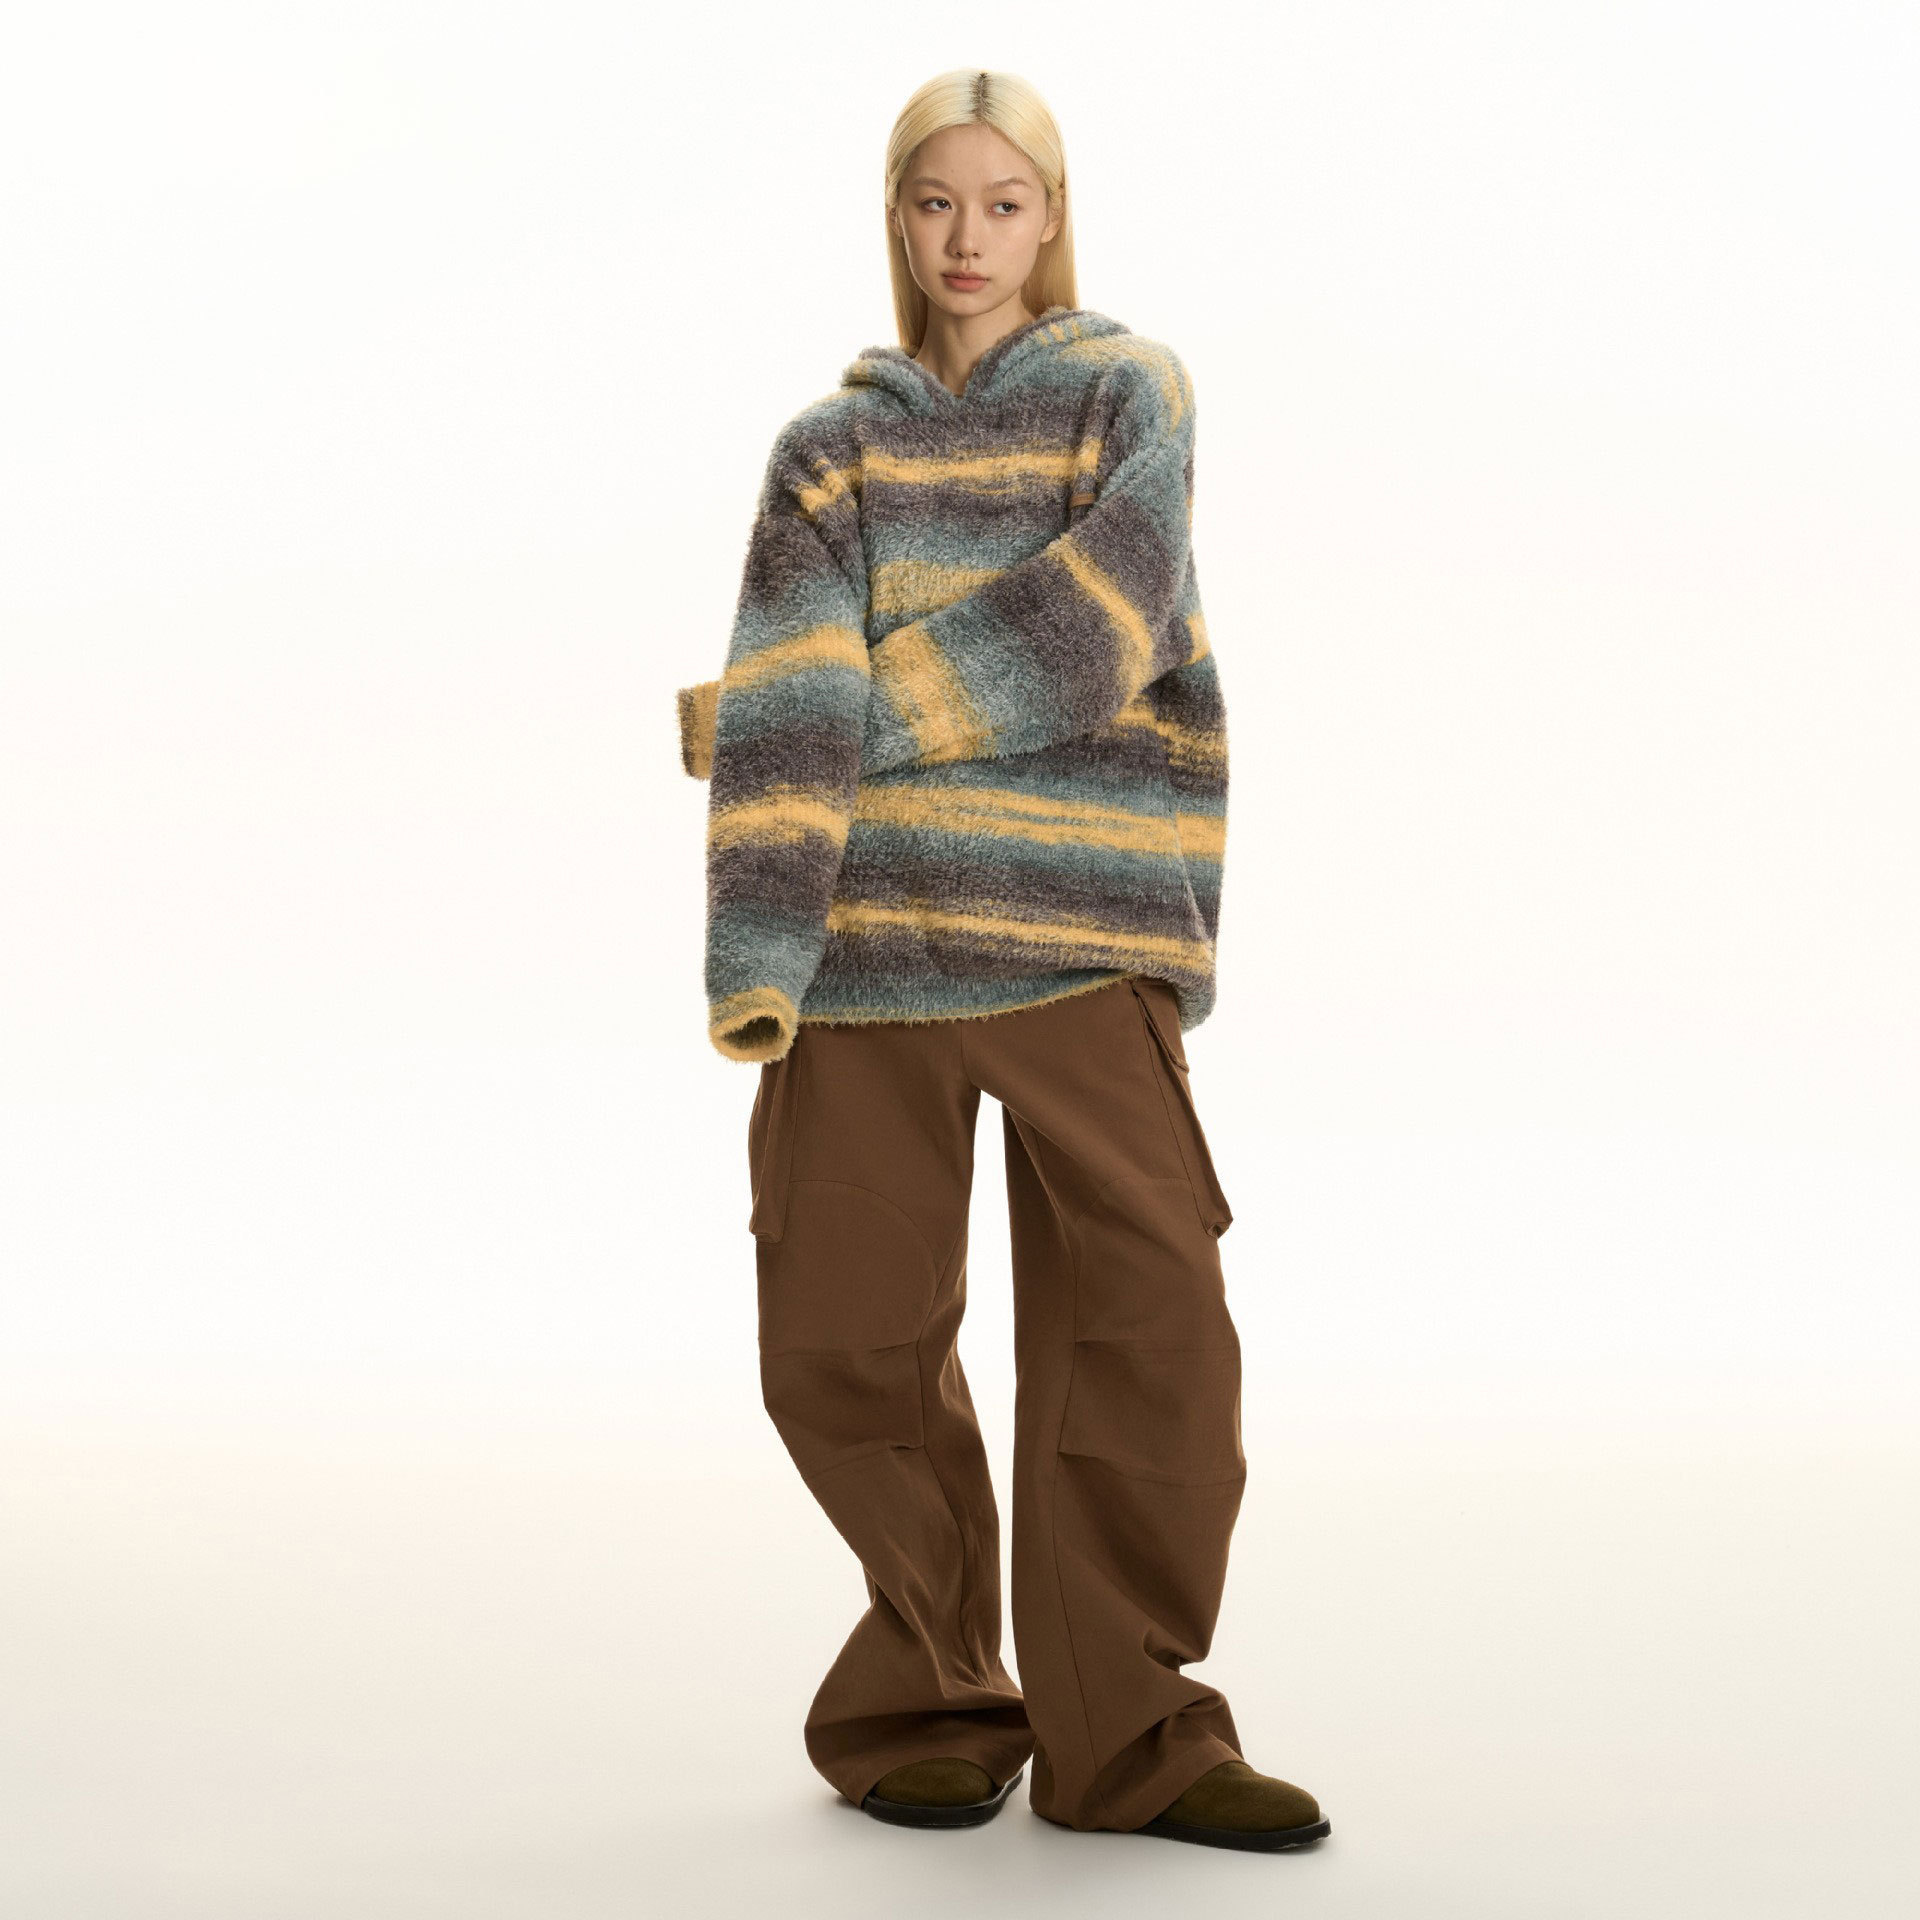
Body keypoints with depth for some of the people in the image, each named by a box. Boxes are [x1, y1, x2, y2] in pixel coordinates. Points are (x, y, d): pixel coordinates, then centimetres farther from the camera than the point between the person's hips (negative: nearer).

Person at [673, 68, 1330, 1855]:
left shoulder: (1132, 395, 9)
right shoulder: (830, 449, 13)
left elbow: (1083, 636, -8)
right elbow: (791, 709, -2)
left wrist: (741, 721, -6)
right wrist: (754, 965, -16)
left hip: (1084, 937, -1)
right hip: (869, 938, 2)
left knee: (1147, 1325, -8)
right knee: (847, 1345, 1)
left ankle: (1123, 1733, 6)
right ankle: (928, 1702, 20)